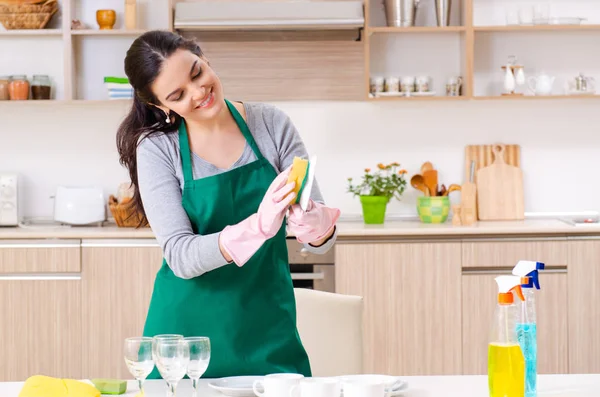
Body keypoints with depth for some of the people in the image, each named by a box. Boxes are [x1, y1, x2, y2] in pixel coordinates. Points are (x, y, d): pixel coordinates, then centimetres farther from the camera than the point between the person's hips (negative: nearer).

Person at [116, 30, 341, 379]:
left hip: (267, 329, 1)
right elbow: (181, 257, -18)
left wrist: (311, 221, -29)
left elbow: (323, 241, -5)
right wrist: (258, 227, -34)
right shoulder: (157, 148, -8)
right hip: (188, 331, -1)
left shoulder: (271, 124, -4)